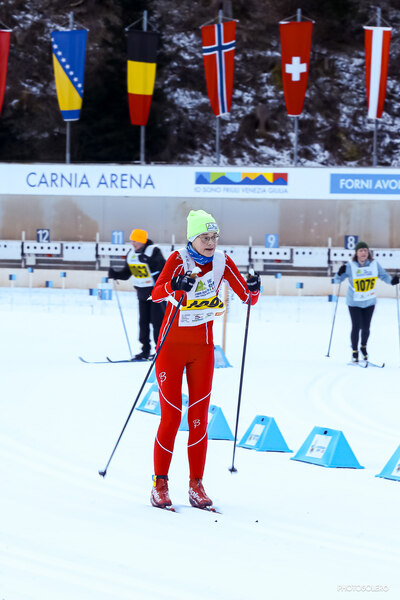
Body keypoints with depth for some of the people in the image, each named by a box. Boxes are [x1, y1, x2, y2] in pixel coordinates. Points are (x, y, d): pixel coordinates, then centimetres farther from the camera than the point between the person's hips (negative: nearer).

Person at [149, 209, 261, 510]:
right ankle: (160, 484, 4)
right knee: (171, 416, -5)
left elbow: (247, 297, -1)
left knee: (199, 417, 2)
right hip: (172, 345, -3)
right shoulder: (179, 259, -14)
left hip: (203, 347, 3)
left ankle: (196, 485, 8)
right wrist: (174, 286, -49)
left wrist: (254, 290, -23)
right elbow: (156, 293, -28)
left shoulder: (222, 262, -2)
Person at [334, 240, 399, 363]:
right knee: (356, 327, -4)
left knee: (366, 327, 6)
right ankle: (354, 351, 15)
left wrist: (392, 280, -15)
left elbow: (383, 275, 5)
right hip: (354, 302, -2)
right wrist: (340, 273, -30)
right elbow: (337, 280, -9)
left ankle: (363, 347, 34)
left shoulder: (374, 264, -6)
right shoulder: (350, 266, -13)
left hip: (369, 302, 2)